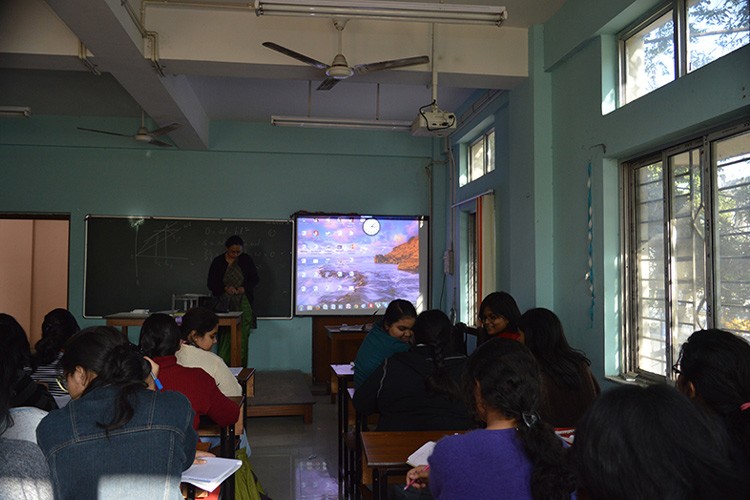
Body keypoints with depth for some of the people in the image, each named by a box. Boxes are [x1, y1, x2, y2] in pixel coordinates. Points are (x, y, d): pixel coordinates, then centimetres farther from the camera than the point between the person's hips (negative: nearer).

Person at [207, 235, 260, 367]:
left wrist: (244, 288, -8)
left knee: (242, 335, -5)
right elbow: (211, 284, 5)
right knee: (225, 336, -7)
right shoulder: (218, 262, 5)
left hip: (243, 303, 1)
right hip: (224, 303, 0)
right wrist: (225, 288, -12)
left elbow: (255, 278, 10)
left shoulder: (246, 260, 7)